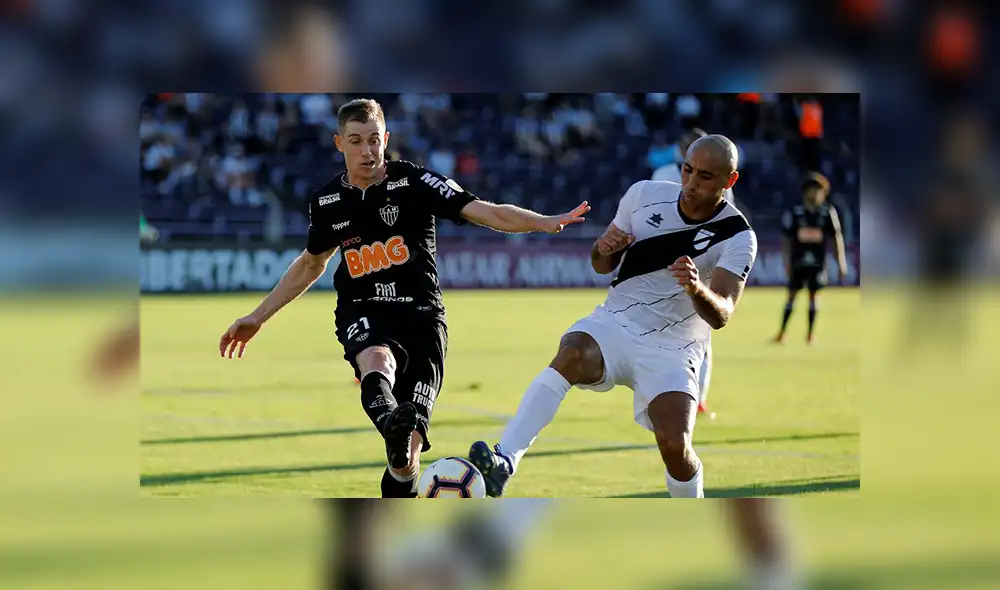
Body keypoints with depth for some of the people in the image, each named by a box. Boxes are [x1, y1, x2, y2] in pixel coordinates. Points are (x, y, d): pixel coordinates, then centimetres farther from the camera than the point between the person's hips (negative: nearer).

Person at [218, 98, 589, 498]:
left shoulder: (413, 181, -4)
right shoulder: (326, 201, 7)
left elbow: (484, 212, -12)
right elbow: (311, 263, 25)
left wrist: (544, 223, -28)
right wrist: (257, 317, 27)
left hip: (420, 313, -1)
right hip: (362, 314, 1)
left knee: (411, 445, -10)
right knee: (378, 361, -39)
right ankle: (392, 423, -71)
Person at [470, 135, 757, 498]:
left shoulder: (737, 239, -9)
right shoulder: (644, 195, 0)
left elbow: (720, 316, -22)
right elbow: (602, 265, 11)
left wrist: (698, 289, -44)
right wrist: (604, 249, -13)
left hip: (672, 350, -1)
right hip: (614, 325, 2)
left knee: (674, 444, -20)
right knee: (571, 355, -32)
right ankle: (503, 463, -45)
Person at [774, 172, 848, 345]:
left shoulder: (828, 213, -2)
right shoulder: (795, 213, -1)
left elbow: (837, 237, 1)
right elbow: (788, 240, 6)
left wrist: (841, 261, -2)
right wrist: (787, 262, 4)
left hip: (818, 262, 0)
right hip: (798, 261, 0)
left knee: (814, 295, 3)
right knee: (792, 294, 3)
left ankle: (810, 335, 12)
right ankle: (781, 333, 8)